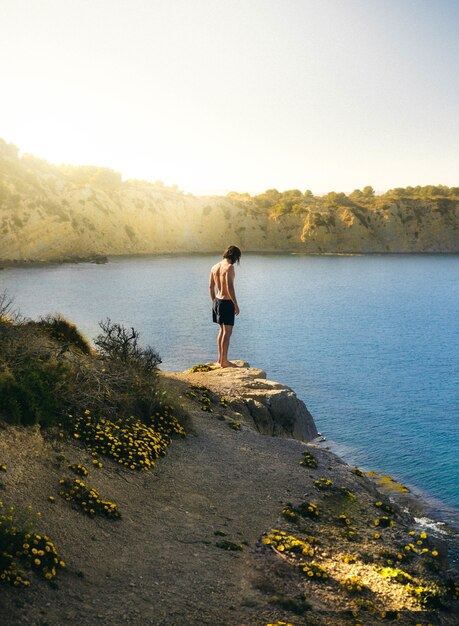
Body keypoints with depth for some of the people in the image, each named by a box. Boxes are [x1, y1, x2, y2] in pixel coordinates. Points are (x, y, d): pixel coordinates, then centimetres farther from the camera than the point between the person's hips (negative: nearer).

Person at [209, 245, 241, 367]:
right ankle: (224, 361, 3)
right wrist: (236, 304, -16)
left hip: (217, 301, 8)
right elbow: (230, 287, -22)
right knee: (228, 332, -1)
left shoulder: (215, 267, 9)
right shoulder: (229, 267, -16)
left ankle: (220, 358, 26)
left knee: (222, 330, 19)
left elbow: (211, 286, 13)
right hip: (227, 302, -8)